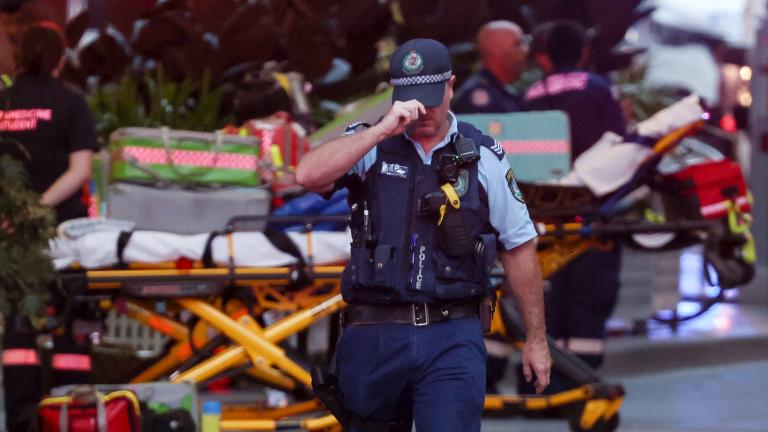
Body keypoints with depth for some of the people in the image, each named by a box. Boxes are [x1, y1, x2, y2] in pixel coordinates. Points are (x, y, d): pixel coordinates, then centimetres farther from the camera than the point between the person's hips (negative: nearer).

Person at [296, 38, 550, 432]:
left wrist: (537, 339, 11)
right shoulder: (369, 145, 3)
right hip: (374, 337, 1)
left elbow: (519, 248, 10)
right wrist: (382, 130, -21)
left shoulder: (484, 158, 6)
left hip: (453, 339, -1)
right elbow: (309, 175, -17)